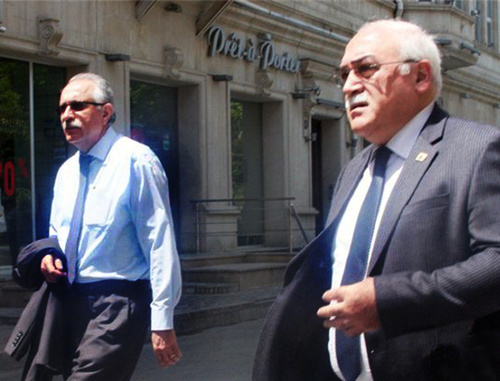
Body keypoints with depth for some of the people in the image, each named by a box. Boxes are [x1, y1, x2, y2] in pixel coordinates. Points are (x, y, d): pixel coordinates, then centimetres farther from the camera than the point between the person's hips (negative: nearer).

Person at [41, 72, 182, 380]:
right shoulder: (66, 171, 13)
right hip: (73, 302, 8)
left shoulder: (136, 161, -11)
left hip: (117, 306, -8)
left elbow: (160, 244, -15)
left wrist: (162, 322, -19)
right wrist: (51, 257, 2)